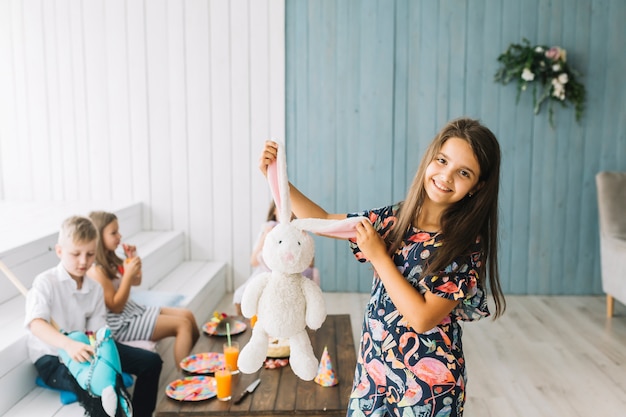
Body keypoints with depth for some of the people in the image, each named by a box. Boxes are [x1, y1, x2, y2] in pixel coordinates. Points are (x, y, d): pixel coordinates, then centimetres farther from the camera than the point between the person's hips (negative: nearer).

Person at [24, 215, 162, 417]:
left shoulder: (95, 289, 6)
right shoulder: (46, 282, -14)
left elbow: (96, 328, 0)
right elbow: (35, 323, -30)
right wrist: (68, 344, -48)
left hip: (84, 349, 7)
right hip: (52, 358, -7)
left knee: (151, 361, 0)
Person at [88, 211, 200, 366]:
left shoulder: (110, 259, 7)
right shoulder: (96, 271, -21)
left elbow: (136, 281, 19)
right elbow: (116, 306, -21)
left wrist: (133, 258, 2)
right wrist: (128, 274, -28)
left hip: (134, 309, 10)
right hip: (123, 324, -10)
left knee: (187, 315, 5)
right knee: (182, 324, -17)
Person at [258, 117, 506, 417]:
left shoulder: (467, 245, -18)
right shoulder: (393, 218, -4)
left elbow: (423, 318, -23)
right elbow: (323, 221, 6)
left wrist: (378, 256, -19)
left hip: (427, 382, -4)